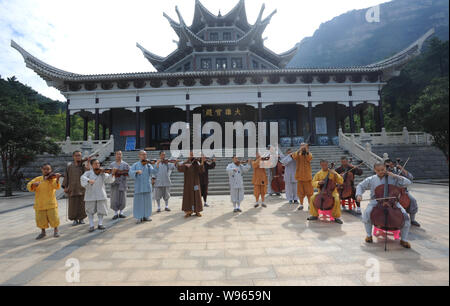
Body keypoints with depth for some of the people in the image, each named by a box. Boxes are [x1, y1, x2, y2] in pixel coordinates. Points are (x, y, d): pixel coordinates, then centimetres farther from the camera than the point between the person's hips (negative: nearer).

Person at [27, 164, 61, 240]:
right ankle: (43, 232, 32)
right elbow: (29, 186, -2)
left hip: (51, 203, -3)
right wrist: (33, 184, -24)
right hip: (39, 204, 3)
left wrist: (57, 179, -41)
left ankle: (56, 230, 21)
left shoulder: (52, 178, -4)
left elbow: (56, 186, -22)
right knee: (40, 219, 8)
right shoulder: (37, 179, 6)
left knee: (54, 218, -3)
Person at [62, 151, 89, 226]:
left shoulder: (84, 164, 4)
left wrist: (88, 162, -27)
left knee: (82, 204, 4)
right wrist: (65, 187, 3)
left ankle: (81, 218, 18)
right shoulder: (69, 166, 8)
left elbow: (88, 170, -17)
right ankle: (75, 219, 16)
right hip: (72, 188, 1)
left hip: (82, 188, -1)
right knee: (73, 205, 3)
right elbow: (66, 176, 9)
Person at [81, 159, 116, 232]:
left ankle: (100, 224, 19)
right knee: (90, 211, 5)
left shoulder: (102, 173, 2)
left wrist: (112, 174, -31)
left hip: (101, 195, 1)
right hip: (90, 195, -1)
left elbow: (108, 180, -11)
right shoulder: (88, 173, 1)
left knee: (101, 210, 5)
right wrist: (89, 180, -37)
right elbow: (82, 178, -16)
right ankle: (91, 226, 16)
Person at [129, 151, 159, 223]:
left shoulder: (148, 165, 8)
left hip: (147, 186, 2)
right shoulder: (135, 165, 6)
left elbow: (153, 172, -8)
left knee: (147, 201, 6)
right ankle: (139, 217, 10)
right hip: (139, 186, -2)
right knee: (139, 202, 1)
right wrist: (137, 171, -28)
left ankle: (146, 216, 17)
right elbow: (131, 172, -9)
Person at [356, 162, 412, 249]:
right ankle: (369, 235, -3)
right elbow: (360, 186, 15)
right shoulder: (371, 179, 7)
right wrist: (359, 194, -4)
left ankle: (404, 240, 1)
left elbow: (408, 183, -1)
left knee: (405, 216, -21)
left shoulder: (392, 178, 4)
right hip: (376, 202, 0)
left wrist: (396, 176, -10)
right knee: (366, 214, -28)